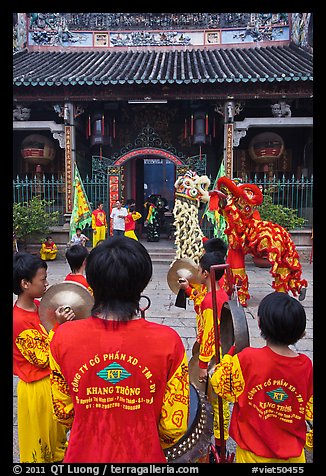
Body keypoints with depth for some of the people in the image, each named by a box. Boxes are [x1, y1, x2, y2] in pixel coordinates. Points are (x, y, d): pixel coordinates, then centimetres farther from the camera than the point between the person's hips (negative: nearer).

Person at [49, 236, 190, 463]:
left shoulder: (64, 338, -19)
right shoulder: (168, 342, -23)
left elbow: (63, 412, -4)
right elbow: (175, 426, -13)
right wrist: (145, 442, 7)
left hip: (83, 454, 2)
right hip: (144, 456, -1)